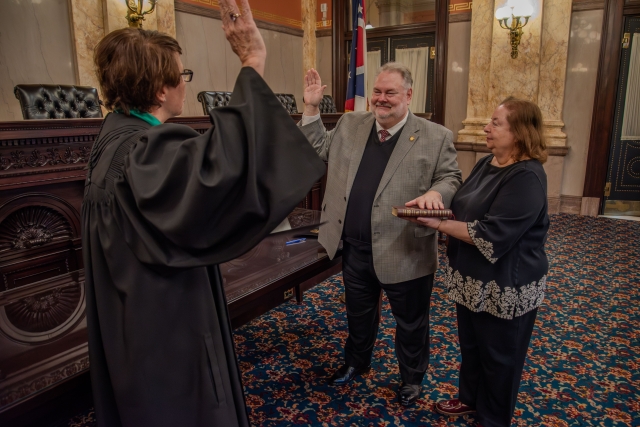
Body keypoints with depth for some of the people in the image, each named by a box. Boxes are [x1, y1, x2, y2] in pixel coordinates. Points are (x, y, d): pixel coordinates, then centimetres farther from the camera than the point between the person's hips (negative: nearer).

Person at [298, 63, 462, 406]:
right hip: (354, 249, 4)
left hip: (404, 253, -3)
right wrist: (311, 108, 2)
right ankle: (356, 361, 51)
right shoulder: (349, 125, 4)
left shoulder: (436, 137, -8)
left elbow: (451, 180, -5)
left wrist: (435, 193, -28)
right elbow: (318, 150, 12)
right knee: (358, 314, 25)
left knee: (410, 322, 17)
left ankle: (412, 377, 42)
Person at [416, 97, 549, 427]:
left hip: (506, 287, -8)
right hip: (473, 278, 9)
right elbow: (466, 209, 13)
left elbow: (490, 236, -28)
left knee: (498, 356, 13)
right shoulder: (487, 163, 5)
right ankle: (470, 398, 48)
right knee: (470, 345, 25)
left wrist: (439, 224, -25)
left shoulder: (527, 177, -24)